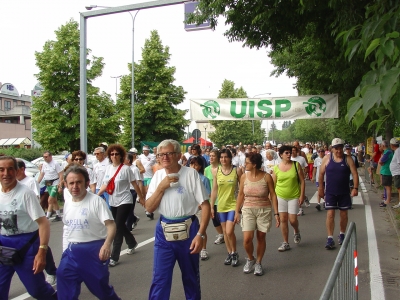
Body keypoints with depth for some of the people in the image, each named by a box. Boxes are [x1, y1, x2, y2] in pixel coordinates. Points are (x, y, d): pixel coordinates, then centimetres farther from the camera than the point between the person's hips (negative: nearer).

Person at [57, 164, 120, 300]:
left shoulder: (96, 201, -15)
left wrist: (107, 244, -38)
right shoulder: (67, 204, 7)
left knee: (101, 288, 7)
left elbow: (111, 225, -22)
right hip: (72, 251, 6)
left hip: (93, 250, -6)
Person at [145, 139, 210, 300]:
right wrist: (161, 187, -14)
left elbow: (205, 205, -11)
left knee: (191, 276, 16)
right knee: (159, 278, 5)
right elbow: (149, 208, 0)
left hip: (188, 230, -2)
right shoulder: (158, 175, 1)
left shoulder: (191, 174, -11)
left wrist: (200, 234, -16)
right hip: (163, 231, 3)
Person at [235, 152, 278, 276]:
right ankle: (250, 259, 22)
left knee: (261, 238, 8)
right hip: (248, 210, 1)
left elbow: (273, 195, -5)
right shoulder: (244, 176, -3)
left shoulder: (266, 177, -10)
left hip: (264, 210, -1)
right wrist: (237, 211, 5)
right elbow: (240, 195, 6)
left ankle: (258, 263, 29)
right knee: (247, 239, -8)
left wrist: (276, 213, -7)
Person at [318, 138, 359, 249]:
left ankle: (342, 235, 31)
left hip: (344, 192, 1)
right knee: (330, 214, -6)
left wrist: (355, 188, -15)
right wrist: (321, 188, 4)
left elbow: (355, 174, -5)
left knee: (344, 214, 11)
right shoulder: (327, 159, -2)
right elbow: (321, 174, 4)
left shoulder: (348, 159, -3)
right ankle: (330, 238, -3)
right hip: (330, 192, -1)